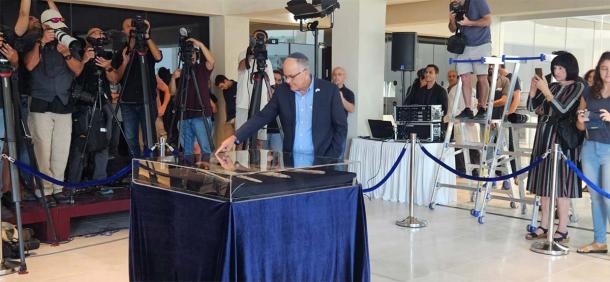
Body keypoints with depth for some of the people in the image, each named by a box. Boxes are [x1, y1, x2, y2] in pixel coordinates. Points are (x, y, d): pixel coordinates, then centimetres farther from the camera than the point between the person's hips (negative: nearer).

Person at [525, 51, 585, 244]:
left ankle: (562, 231, 3)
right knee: (544, 184, 9)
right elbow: (532, 108, 12)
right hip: (544, 139, 6)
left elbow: (563, 110, -13)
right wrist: (534, 89, -2)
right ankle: (544, 226, 18)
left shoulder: (578, 87, -2)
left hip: (562, 141, -6)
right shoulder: (552, 86, 13)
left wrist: (546, 91, -16)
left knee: (560, 185, -4)